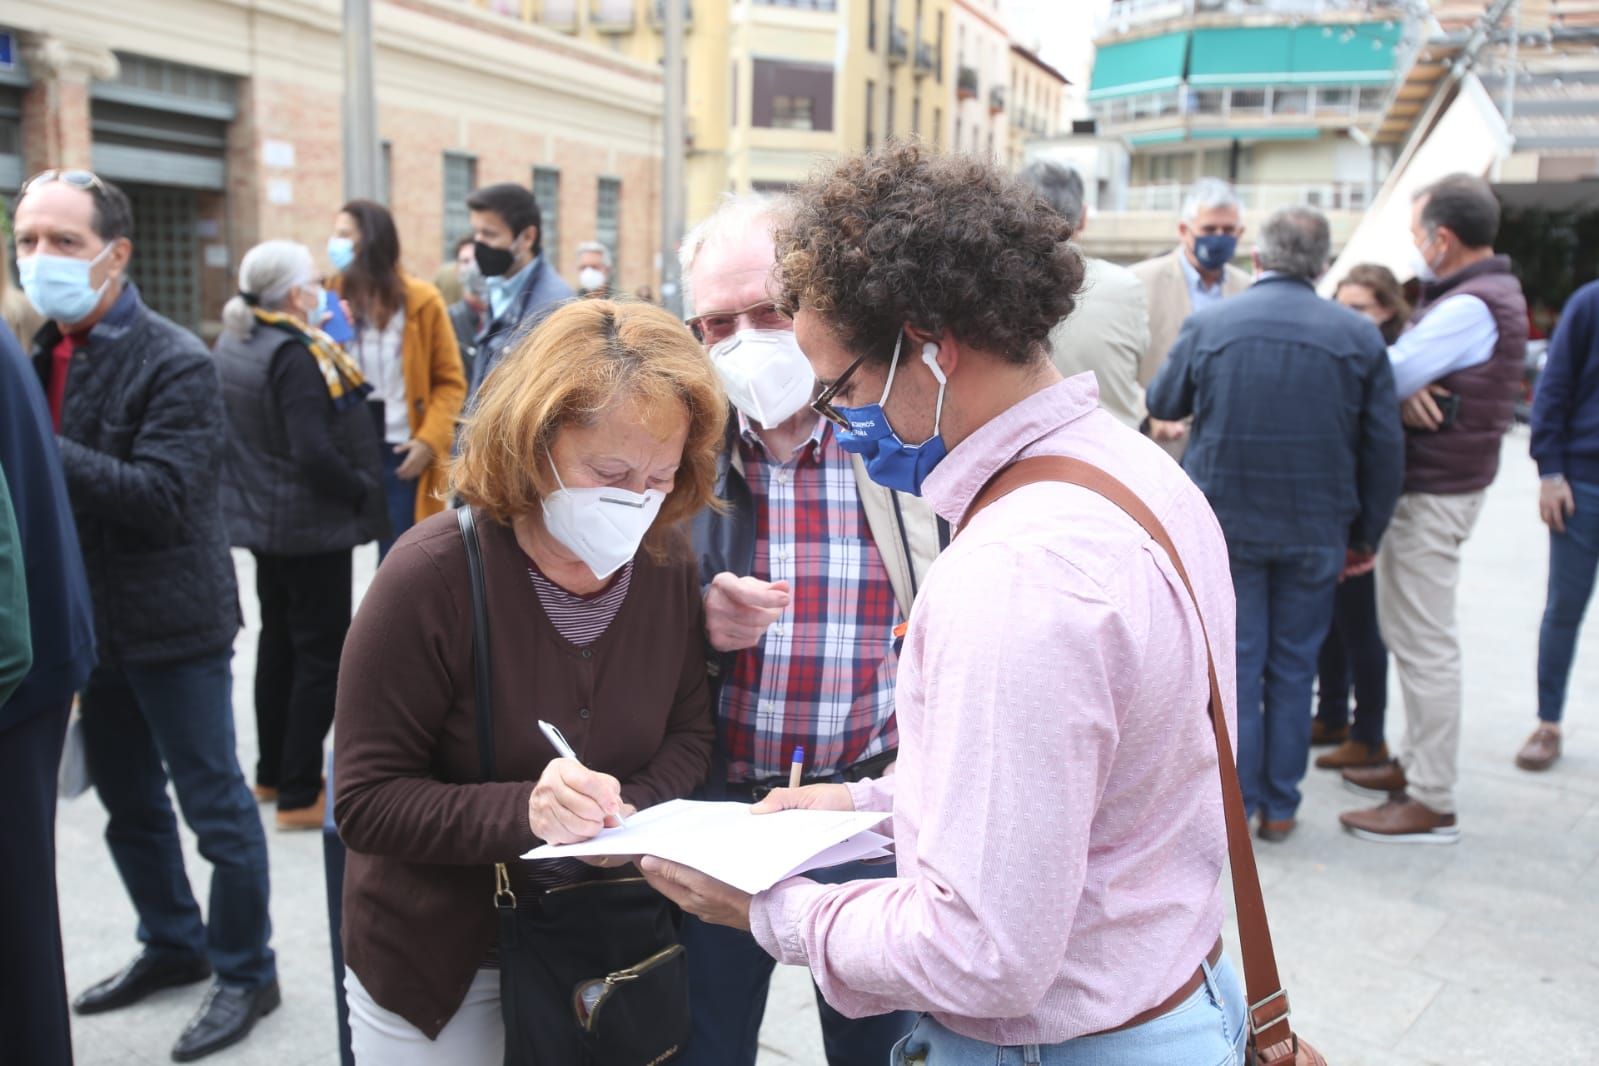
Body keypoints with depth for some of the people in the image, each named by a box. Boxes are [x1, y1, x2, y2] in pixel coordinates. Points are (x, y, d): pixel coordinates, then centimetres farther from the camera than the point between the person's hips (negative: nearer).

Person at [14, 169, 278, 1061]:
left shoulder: (175, 362, -15)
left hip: (173, 625, -7)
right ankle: (173, 945, 39)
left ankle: (247, 972, 22)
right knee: (129, 806, 19)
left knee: (214, 804, 5)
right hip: (92, 621, 7)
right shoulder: (40, 354, 7)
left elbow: (162, 497, -24)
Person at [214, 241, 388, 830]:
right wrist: (363, 492, -13)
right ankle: (299, 794, 7)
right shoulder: (296, 354, -22)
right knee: (322, 654, 0)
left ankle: (272, 773, 32)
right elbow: (315, 454, -26)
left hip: (261, 516, 9)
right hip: (310, 525, -9)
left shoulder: (232, 343, 6)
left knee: (278, 642, 19)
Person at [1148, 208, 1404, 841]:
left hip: (1227, 523, -1)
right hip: (1316, 531, 1)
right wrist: (1366, 537, 9)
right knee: (1294, 668, 11)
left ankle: (1236, 805, 15)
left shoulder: (1208, 326, -6)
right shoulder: (1359, 337, -4)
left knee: (1236, 665, 9)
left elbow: (1161, 404, 9)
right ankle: (1280, 808, 20)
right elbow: (1385, 450, -1)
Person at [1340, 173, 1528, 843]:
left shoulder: (1469, 307, -19)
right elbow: (1401, 375, 7)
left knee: (1424, 643, -5)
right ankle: (1418, 763, 29)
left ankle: (1431, 804, 3)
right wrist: (1408, 392, -14)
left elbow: (1379, 379, -21)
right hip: (1432, 484, 10)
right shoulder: (1488, 294, 15)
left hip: (1432, 493, -10)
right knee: (1413, 634, 17)